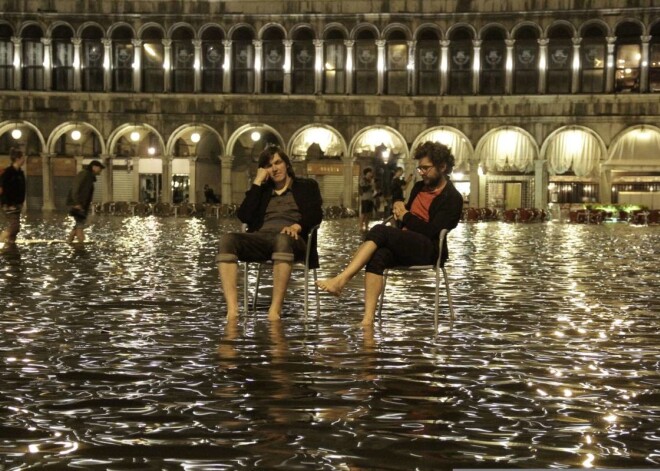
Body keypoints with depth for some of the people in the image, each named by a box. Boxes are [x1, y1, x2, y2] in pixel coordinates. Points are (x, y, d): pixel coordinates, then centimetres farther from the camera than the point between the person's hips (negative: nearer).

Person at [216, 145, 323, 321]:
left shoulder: (306, 186, 23)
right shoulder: (263, 191, 30)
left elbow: (316, 214, 4)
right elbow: (244, 216, 12)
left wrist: (297, 226, -17)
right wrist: (257, 182, 14)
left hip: (290, 239, -3)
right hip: (261, 238, 3)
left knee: (282, 239, -42)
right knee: (227, 239, -29)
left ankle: (275, 310, -46)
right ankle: (232, 310, -40)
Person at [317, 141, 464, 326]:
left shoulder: (452, 198, -4)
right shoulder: (419, 187, 20)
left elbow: (431, 232, -14)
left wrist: (405, 216, -2)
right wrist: (400, 207, 8)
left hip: (428, 250, -7)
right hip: (405, 245, 7)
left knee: (380, 230, -28)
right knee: (377, 256, -29)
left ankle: (341, 280, -35)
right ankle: (368, 320, -42)